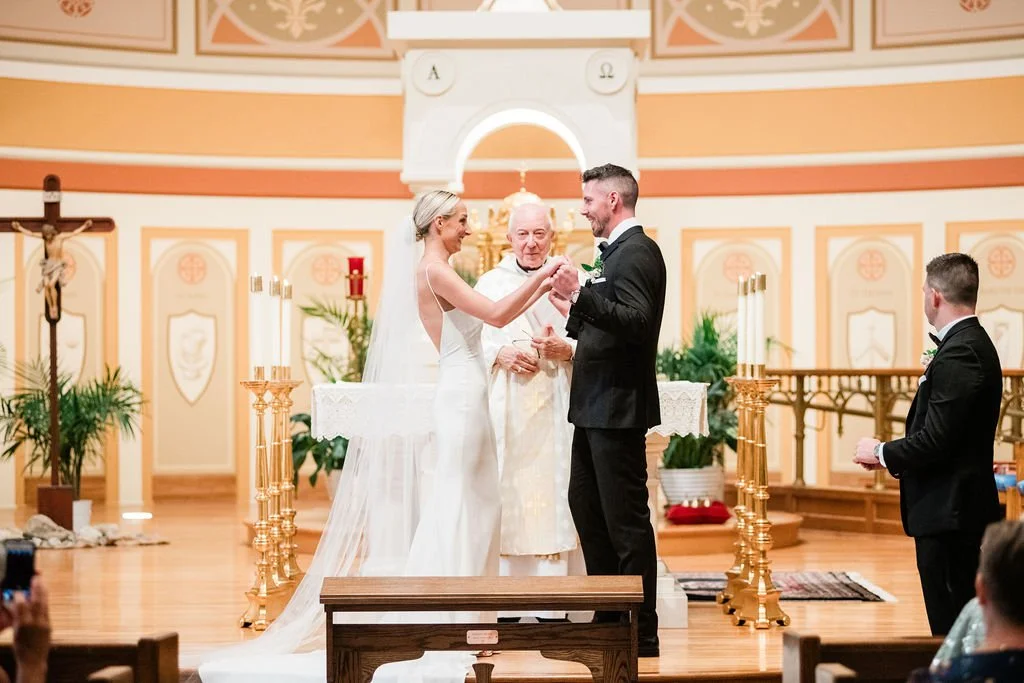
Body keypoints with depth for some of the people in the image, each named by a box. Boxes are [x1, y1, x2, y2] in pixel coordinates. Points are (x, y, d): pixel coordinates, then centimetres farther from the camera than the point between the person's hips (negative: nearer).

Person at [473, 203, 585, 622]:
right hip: (505, 412, 1)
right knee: (506, 497, -3)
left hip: (554, 413, 0)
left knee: (554, 494, -4)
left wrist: (566, 349, -13)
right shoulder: (489, 283, 11)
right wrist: (500, 354, -11)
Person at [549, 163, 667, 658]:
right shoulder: (616, 252, 17)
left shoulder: (637, 252, -14)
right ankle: (609, 616, 26)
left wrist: (579, 296, -32)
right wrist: (575, 308, 11)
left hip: (618, 409, -11)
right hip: (596, 408, 11)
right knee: (585, 505, 17)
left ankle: (642, 632, 3)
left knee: (625, 520, -5)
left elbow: (637, 323, -27)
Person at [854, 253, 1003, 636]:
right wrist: (895, 456, 11)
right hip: (958, 508, 10)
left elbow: (935, 441, -23)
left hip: (948, 515, -10)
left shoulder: (959, 354, -19)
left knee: (950, 624, -5)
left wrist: (881, 453, -8)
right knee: (954, 623, 15)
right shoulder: (973, 344, 13)